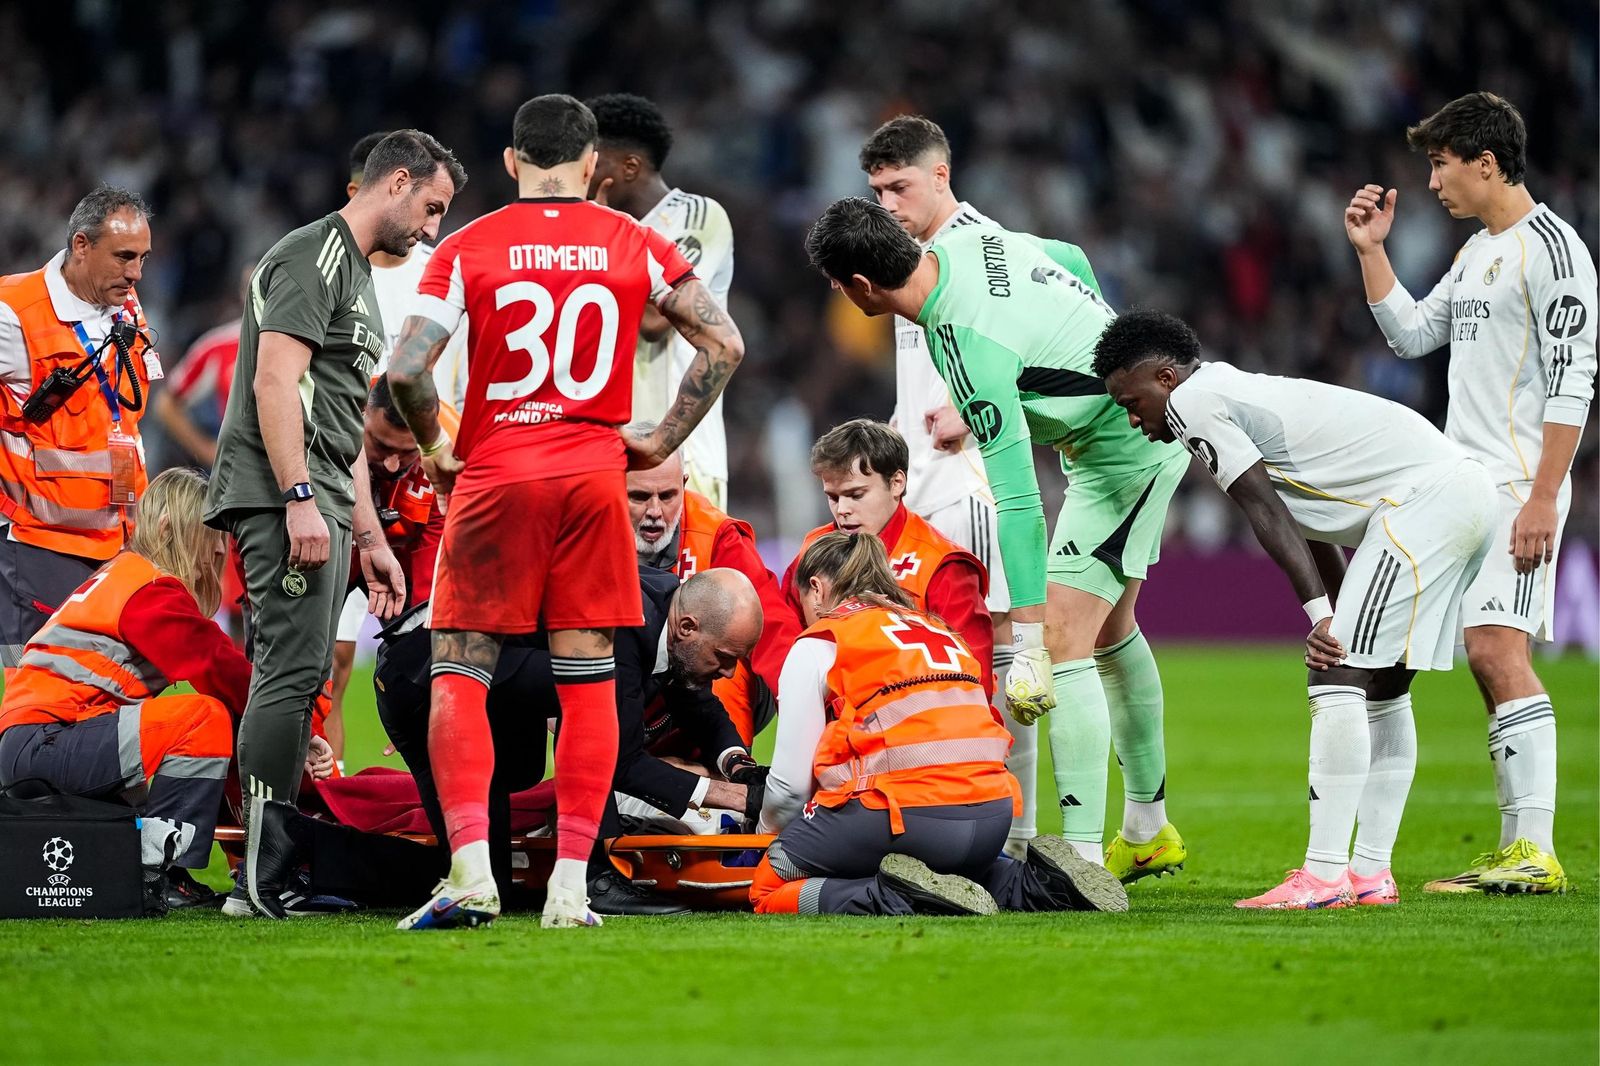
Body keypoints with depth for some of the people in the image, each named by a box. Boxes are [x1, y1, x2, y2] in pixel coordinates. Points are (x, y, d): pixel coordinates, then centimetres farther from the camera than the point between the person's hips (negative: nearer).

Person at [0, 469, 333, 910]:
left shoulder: (121, 577, 22)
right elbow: (219, 670, -15)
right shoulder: (151, 592, -10)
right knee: (207, 720, -18)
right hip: (45, 740, -11)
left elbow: (216, 663, 15)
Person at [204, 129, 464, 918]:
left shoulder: (358, 276, 26)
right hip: (283, 497, -10)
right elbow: (276, 382, -17)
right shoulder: (313, 256, -6)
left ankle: (273, 876, 8)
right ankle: (264, 877, -16)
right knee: (294, 672, -14)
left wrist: (373, 540, 25)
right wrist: (300, 498, -24)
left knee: (297, 678, 8)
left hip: (320, 507, 10)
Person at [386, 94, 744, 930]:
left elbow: (405, 370, -10)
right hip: (593, 472, 2)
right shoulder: (637, 248, 5)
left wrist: (433, 448, 6)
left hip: (494, 477, -2)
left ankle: (470, 871, -10)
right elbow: (724, 345, 2)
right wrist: (662, 442, 8)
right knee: (588, 679, 6)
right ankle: (570, 885, 3)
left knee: (459, 674, 4)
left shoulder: (467, 250, -1)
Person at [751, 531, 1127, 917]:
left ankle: (892, 899, -17)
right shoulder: (937, 629, 26)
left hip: (898, 811, -6)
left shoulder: (818, 644, 8)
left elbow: (791, 783, 6)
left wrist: (768, 829, 28)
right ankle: (1030, 883, 6)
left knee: (767, 889, 9)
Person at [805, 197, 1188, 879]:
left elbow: (1018, 501, -33)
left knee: (1062, 645, -13)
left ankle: (1083, 861, -16)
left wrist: (1027, 644, -32)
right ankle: (1148, 832, 31)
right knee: (1110, 631, 20)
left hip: (1121, 457, -10)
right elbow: (1072, 261, 15)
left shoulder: (966, 347, -31)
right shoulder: (968, 242, -5)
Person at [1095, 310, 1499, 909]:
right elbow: (1309, 525, 25)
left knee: (1338, 678, -11)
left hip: (1423, 498, -10)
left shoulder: (1192, 402, -4)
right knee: (1382, 687, 15)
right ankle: (1371, 873, 17)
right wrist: (1338, 618, 19)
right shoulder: (1235, 393, 25)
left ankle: (1324, 876, -13)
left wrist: (1321, 615, -11)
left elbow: (1268, 513, -10)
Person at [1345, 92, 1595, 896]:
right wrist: (1370, 251, 17)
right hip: (1466, 485, 9)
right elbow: (1409, 334, 26)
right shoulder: (1476, 253, 19)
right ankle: (1518, 850, 8)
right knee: (1491, 659, 6)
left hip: (1520, 487, -9)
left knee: (1497, 649, -17)